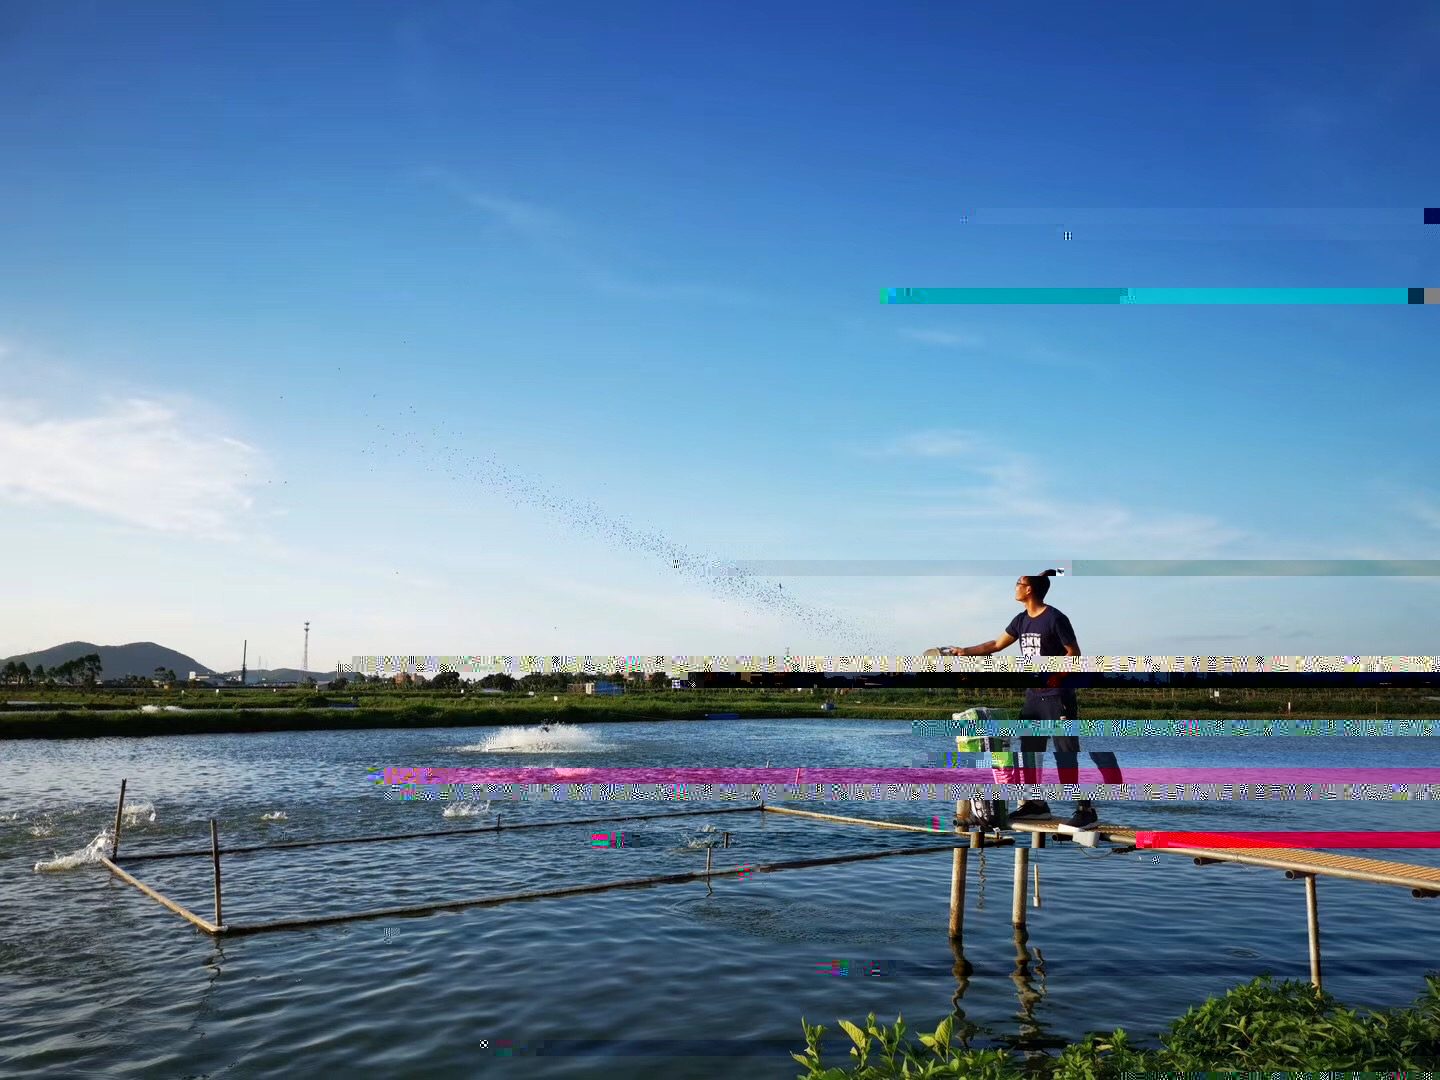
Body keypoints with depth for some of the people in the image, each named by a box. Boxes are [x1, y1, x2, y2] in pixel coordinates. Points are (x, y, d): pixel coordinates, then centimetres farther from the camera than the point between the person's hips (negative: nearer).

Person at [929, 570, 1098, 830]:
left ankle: (1086, 810, -2)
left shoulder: (1055, 618, -14)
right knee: (1029, 751, 13)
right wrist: (964, 652, 16)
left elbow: (1074, 654, -12)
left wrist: (1051, 673, -23)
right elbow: (996, 645, 19)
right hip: (1033, 696, 8)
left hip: (1057, 697, -8)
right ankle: (1037, 803, 26)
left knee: (1067, 754, -8)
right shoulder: (1021, 620, 9)